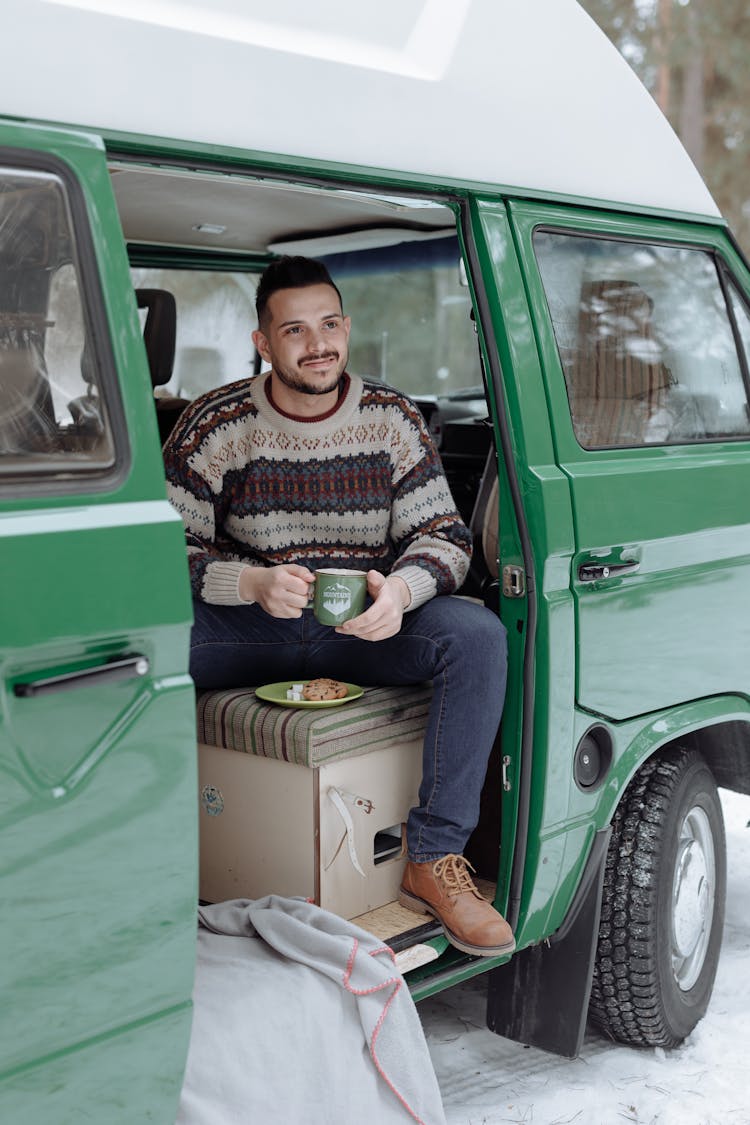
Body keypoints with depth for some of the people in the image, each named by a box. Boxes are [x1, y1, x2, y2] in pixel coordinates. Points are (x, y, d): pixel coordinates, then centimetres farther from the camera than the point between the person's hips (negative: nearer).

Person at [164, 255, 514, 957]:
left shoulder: (392, 419, 2)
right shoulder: (215, 426, -3)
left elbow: (445, 536, 0)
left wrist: (400, 589, -24)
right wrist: (253, 583, -27)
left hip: (367, 630, 1)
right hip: (244, 630, -1)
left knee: (476, 634, -27)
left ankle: (434, 860, -20)